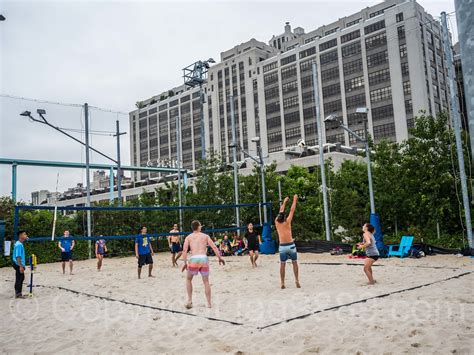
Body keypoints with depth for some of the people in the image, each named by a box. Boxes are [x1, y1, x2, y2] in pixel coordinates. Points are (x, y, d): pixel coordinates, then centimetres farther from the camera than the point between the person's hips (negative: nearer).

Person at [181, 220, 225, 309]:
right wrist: (220, 258, 10)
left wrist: (185, 263, 2)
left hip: (193, 259, 0)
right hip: (204, 258, 1)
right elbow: (214, 247, 6)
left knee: (188, 279, 23)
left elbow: (184, 250, 2)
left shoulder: (188, 237, 15)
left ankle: (189, 300, 14)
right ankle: (209, 303, 17)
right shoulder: (205, 236, 16)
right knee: (206, 281, 16)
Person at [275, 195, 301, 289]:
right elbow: (292, 210, 1)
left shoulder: (277, 222, 1)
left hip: (282, 246, 2)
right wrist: (295, 199, 11)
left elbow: (280, 212, 15)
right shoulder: (287, 222, -6)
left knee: (282, 264, 6)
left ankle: (282, 283, 3)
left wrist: (284, 202, 26)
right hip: (291, 245, -2)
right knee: (294, 263, 11)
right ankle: (297, 280, 3)